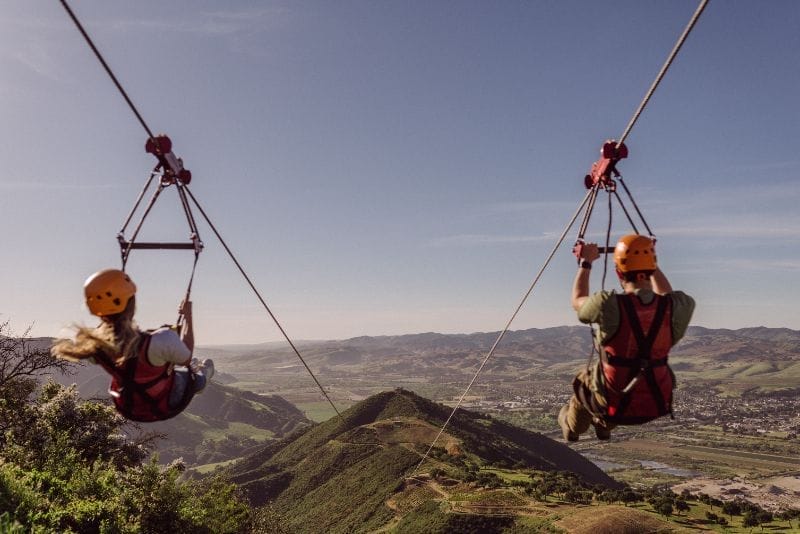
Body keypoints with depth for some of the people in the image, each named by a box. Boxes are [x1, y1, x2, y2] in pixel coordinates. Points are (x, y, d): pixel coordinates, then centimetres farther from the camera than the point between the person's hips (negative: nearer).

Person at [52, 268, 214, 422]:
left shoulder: (91, 342, -28)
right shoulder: (161, 341, -43)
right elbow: (186, 355, -19)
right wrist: (187, 316, -8)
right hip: (166, 406, -4)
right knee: (207, 365, 27)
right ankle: (200, 377, 62)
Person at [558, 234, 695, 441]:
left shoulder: (610, 306, -24)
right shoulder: (674, 307, -15)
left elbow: (578, 301, -1)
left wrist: (586, 262, 10)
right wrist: (653, 264, 20)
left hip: (615, 407, -3)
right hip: (657, 405, 3)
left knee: (584, 380, 30)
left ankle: (571, 426, 56)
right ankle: (603, 426, 54)